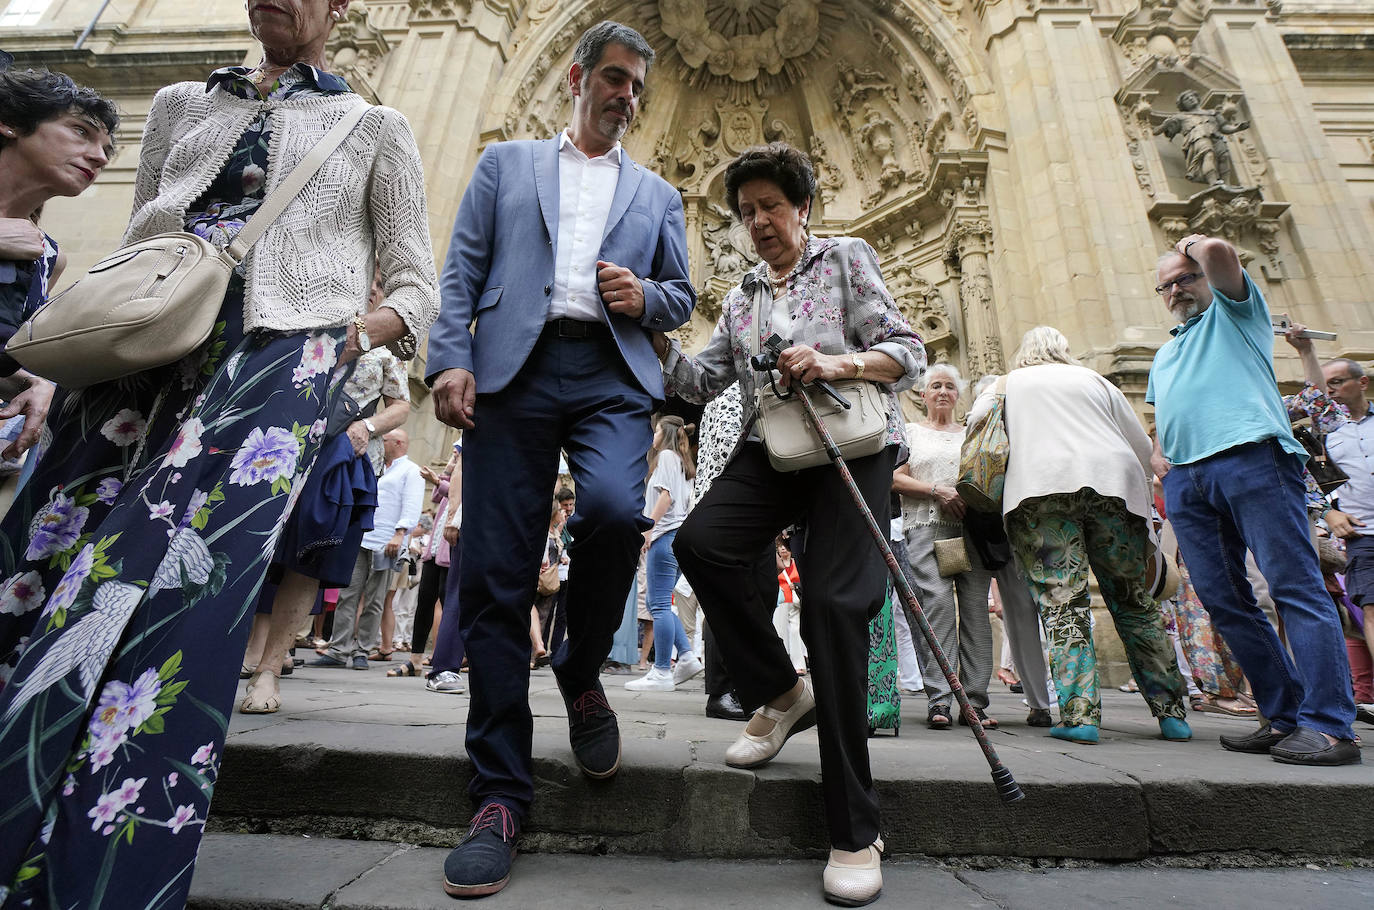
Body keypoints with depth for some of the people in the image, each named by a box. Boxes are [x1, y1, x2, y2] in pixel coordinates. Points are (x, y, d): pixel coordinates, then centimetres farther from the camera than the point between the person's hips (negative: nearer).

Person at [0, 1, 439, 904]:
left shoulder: (374, 128, 19)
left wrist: (352, 336, -7)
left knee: (181, 574, -18)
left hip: (281, 349, -4)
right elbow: (132, 245, 26)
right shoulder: (181, 105, 30)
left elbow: (416, 287, 12)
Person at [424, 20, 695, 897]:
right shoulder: (506, 162, 24)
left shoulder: (658, 194, 27)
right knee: (495, 577, -6)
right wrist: (450, 357, -3)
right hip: (514, 371, 0)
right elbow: (462, 270, 12)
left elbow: (683, 296, 23)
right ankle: (501, 795, 8)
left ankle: (582, 675, 4)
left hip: (613, 376, 1)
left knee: (614, 507, -29)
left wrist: (645, 295, 0)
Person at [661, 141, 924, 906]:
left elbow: (909, 351, 0)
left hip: (851, 447, -4)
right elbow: (704, 382, 12)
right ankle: (782, 693, 1)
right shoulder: (742, 297, 22)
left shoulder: (847, 258, 11)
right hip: (773, 451, 4)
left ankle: (855, 833, -2)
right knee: (700, 541, -23)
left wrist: (836, 364, -19)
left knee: (834, 604, -15)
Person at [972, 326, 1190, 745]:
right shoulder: (1096, 381, 25)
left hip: (1041, 487, -3)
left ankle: (1079, 715, -11)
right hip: (1113, 481, 3)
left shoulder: (1007, 385, 20)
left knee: (1062, 604, -6)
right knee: (1133, 600, 10)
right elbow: (1143, 447, 22)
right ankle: (1172, 712, 13)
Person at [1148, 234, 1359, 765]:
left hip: (1249, 456, -6)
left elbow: (1218, 251, -2)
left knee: (1295, 585, -10)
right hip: (1184, 478, 6)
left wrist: (1195, 244, 20)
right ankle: (1284, 717, 6)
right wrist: (1157, 454, 16)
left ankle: (1329, 725, -11)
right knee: (1223, 600, 0)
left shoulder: (1235, 311, 18)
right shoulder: (1164, 354, 34)